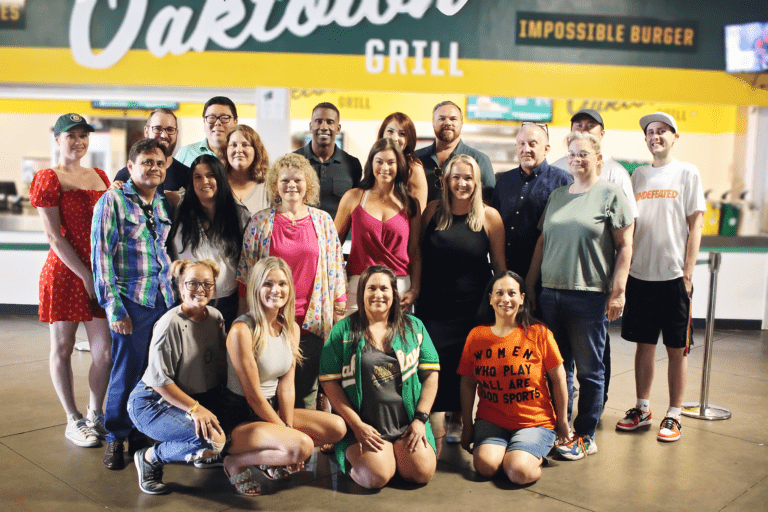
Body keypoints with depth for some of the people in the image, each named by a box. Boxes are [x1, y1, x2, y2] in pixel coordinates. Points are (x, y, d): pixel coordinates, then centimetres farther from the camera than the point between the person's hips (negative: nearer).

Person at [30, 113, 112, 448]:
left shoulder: (100, 177, 14)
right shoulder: (47, 179, -3)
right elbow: (54, 237, -9)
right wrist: (86, 277, -13)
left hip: (100, 273, 5)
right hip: (64, 273, -5)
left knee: (104, 351, 4)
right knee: (62, 348, 6)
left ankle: (95, 414, 23)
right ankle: (73, 420, 19)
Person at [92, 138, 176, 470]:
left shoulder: (164, 204, 13)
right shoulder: (113, 200, -4)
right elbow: (101, 256, -7)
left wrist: (176, 293, 14)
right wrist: (113, 307, -12)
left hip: (165, 300, 5)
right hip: (131, 302, -5)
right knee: (127, 371, 0)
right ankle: (116, 437, 18)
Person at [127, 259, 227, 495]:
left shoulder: (216, 318, 1)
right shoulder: (171, 323, -19)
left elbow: (221, 365, 9)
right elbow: (159, 380, -19)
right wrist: (195, 408, -24)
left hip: (200, 398, 7)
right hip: (151, 402, -7)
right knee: (213, 440, -28)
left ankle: (202, 454, 14)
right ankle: (149, 458, -4)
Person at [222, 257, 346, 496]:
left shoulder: (292, 329, 3)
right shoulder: (241, 331, -21)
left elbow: (287, 385, 0)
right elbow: (253, 396, -18)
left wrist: (288, 427, -11)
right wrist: (286, 432, -14)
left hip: (274, 409, 8)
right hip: (240, 418, -8)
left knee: (337, 427, -2)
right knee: (302, 445, -28)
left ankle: (270, 458, 6)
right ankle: (237, 462, -6)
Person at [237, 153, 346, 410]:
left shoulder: (323, 221, 6)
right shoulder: (260, 221, 4)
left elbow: (336, 269, 9)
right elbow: (245, 271, 6)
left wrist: (340, 315, 6)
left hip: (312, 321, 1)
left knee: (308, 393, 6)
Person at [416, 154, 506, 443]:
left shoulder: (489, 217, -3)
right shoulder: (433, 211, 1)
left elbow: (499, 265, 4)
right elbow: (417, 255, 11)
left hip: (472, 307, 0)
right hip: (433, 305, 1)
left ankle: (456, 418, 28)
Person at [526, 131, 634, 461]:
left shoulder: (611, 195, -1)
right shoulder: (557, 195, 15)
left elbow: (624, 246, -5)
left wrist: (618, 291, -11)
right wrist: (530, 284, 14)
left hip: (590, 297, -5)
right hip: (551, 293, 5)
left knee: (589, 369, 4)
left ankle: (585, 437, 16)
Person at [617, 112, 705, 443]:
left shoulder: (688, 173, 2)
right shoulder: (638, 176, 12)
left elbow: (695, 225, -2)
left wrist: (687, 273, -8)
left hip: (674, 276, -3)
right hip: (640, 275, 3)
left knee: (677, 348, 4)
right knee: (644, 343, 10)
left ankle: (673, 415, 14)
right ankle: (642, 409, 21)